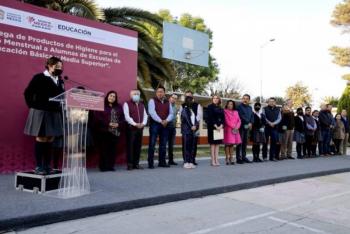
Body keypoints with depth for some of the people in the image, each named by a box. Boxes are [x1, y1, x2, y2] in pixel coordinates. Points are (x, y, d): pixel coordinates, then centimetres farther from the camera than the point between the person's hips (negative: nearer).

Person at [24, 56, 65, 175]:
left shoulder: (60, 81, 12)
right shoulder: (39, 78, -7)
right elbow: (28, 93, -7)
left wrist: (60, 108, 0)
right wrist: (33, 107, -6)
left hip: (54, 114, 6)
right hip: (41, 112, -6)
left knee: (50, 140, 8)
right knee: (41, 139, -1)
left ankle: (47, 166, 16)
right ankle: (38, 166, 7)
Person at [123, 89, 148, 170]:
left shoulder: (142, 104, 20)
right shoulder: (127, 104, 1)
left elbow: (145, 115, 13)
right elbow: (127, 116, -9)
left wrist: (143, 123, -5)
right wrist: (135, 124, -17)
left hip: (140, 128, 5)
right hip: (131, 128, -5)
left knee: (138, 146, 5)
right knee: (130, 146, -5)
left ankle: (136, 163, 10)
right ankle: (130, 164, -1)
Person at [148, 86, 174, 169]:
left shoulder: (167, 102, 16)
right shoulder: (152, 101, 2)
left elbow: (171, 113, 10)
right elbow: (152, 112, -11)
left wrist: (166, 120, -10)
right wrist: (160, 121, -17)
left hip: (165, 125, 5)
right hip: (154, 124, -5)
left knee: (163, 145, 8)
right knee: (152, 144, -6)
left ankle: (162, 162, 16)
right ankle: (150, 163, -4)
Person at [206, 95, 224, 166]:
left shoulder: (220, 109, 16)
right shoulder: (210, 107, 0)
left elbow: (223, 118, 9)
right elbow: (210, 117, -9)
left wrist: (221, 126, -7)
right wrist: (215, 126, -16)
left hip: (219, 128, 6)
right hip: (212, 127, -5)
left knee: (217, 144, 4)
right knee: (213, 143, -5)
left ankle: (216, 160, 7)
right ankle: (213, 160, -4)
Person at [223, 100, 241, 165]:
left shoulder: (236, 112, 16)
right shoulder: (225, 111, -1)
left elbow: (239, 120, 10)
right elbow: (227, 121, -9)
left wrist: (237, 127, -7)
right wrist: (233, 127, -12)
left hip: (235, 130, 5)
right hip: (228, 130, -5)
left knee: (232, 144, 7)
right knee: (227, 144, -4)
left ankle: (231, 158, 10)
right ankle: (227, 158, -2)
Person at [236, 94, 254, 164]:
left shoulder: (250, 108, 17)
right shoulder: (239, 106, -5)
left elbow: (252, 116, 15)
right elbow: (241, 116, -12)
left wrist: (251, 123, -3)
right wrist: (247, 123, -9)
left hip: (247, 127, 7)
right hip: (241, 126, -7)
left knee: (245, 142, 9)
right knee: (240, 142, -6)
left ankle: (244, 157, 16)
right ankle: (238, 158, -4)